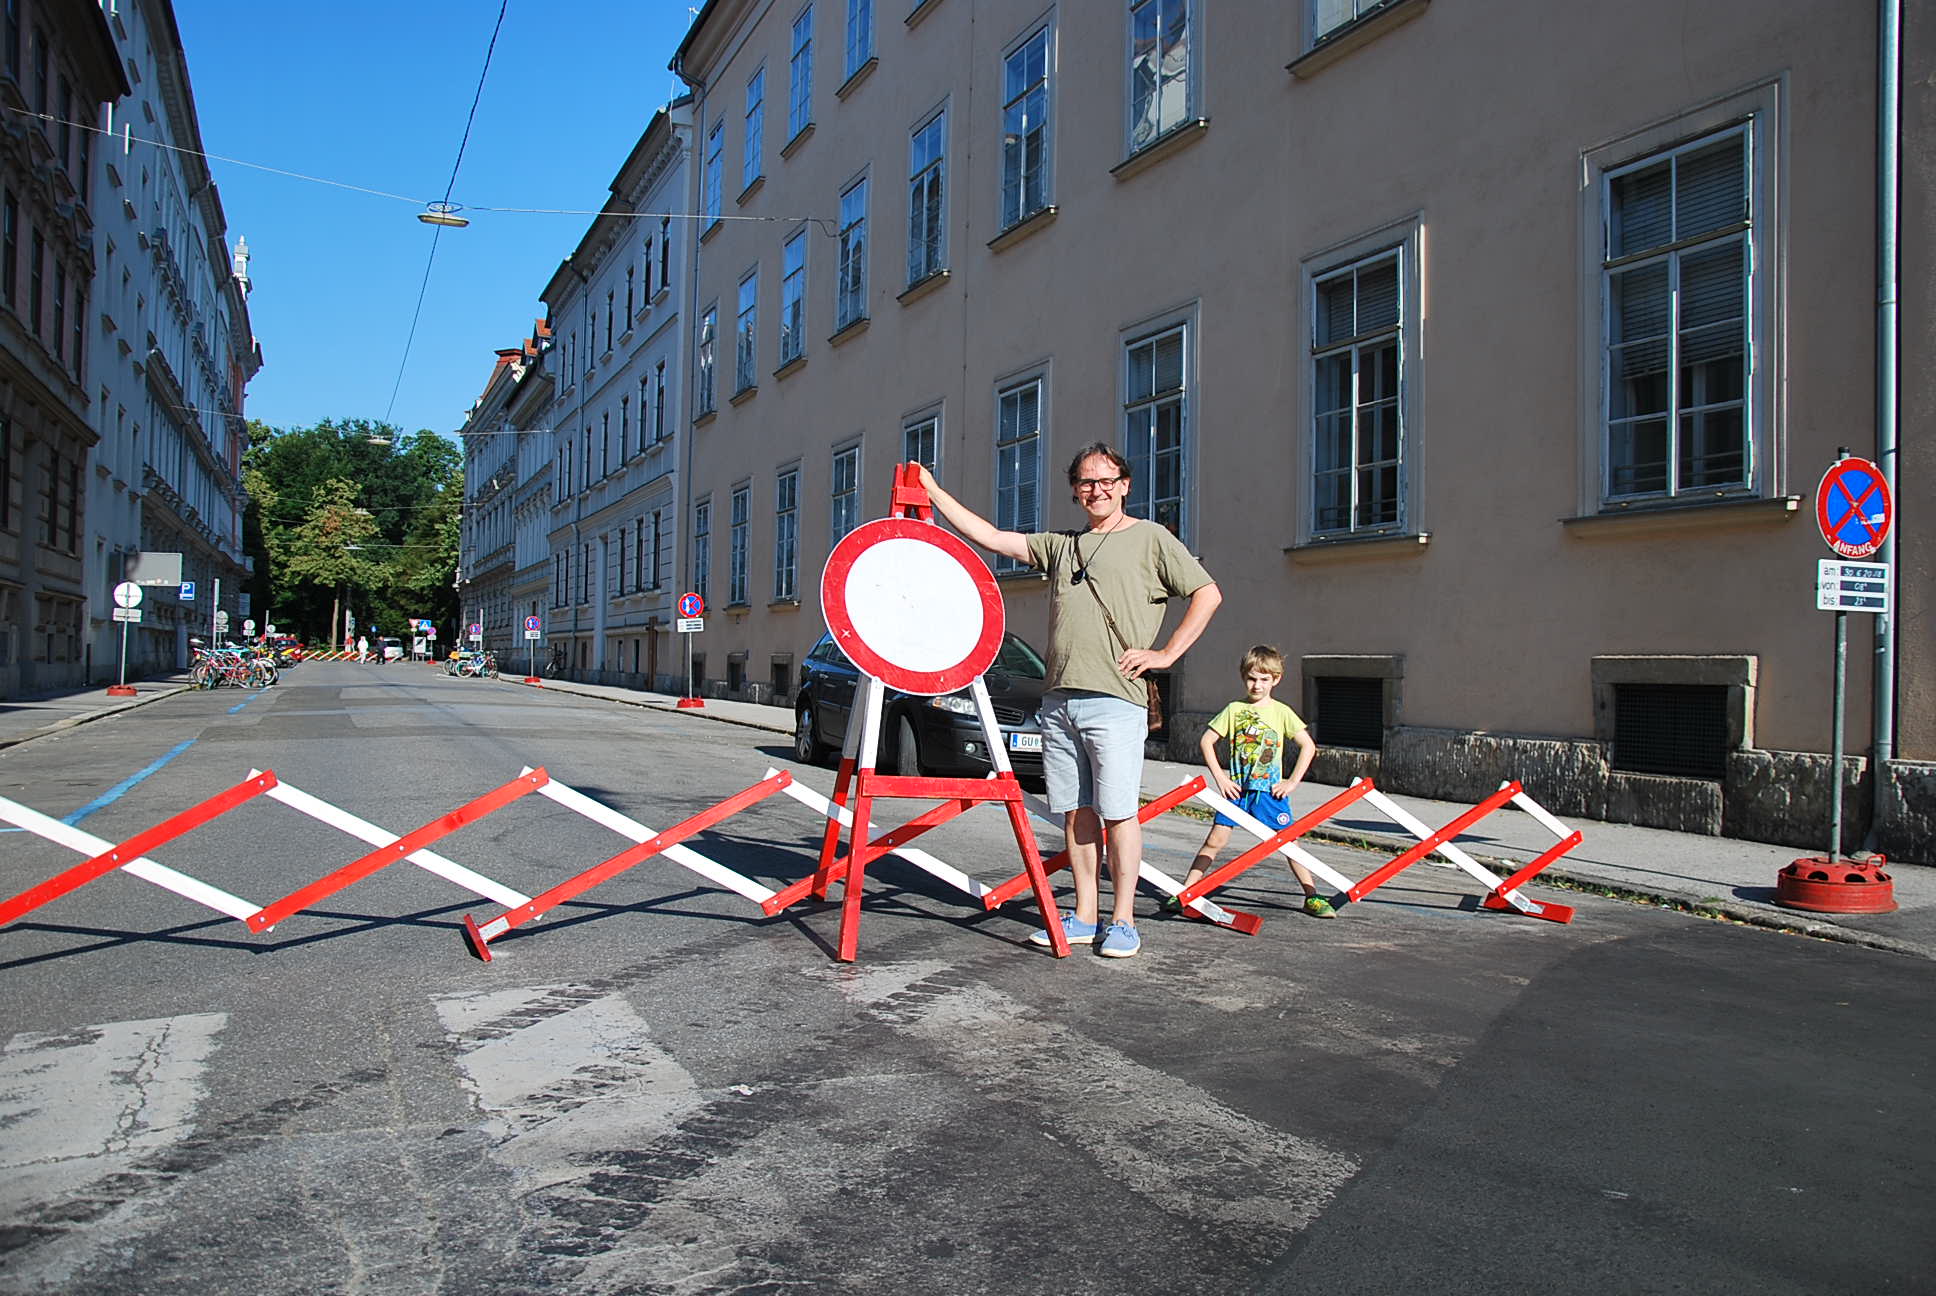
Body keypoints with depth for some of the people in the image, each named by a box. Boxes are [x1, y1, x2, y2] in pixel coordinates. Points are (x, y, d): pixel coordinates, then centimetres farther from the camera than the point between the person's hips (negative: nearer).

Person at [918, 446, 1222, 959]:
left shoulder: (1150, 538, 4)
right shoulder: (1059, 545, 20)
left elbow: (1207, 593, 1)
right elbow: (988, 536, 19)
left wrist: (1166, 654, -6)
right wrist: (932, 491, 16)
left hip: (1115, 698, -6)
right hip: (1059, 698, 6)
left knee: (1118, 811, -4)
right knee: (1076, 811, 8)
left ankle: (1122, 922, 4)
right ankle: (1085, 916, 16)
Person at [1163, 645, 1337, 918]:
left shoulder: (1282, 712, 2)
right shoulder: (1234, 709, 3)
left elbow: (1308, 746, 3)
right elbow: (1206, 741, 5)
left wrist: (1292, 781, -3)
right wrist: (1220, 778, -2)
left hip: (1270, 790, 0)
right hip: (1236, 787, 0)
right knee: (1215, 839, -4)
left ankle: (1312, 896, 10)